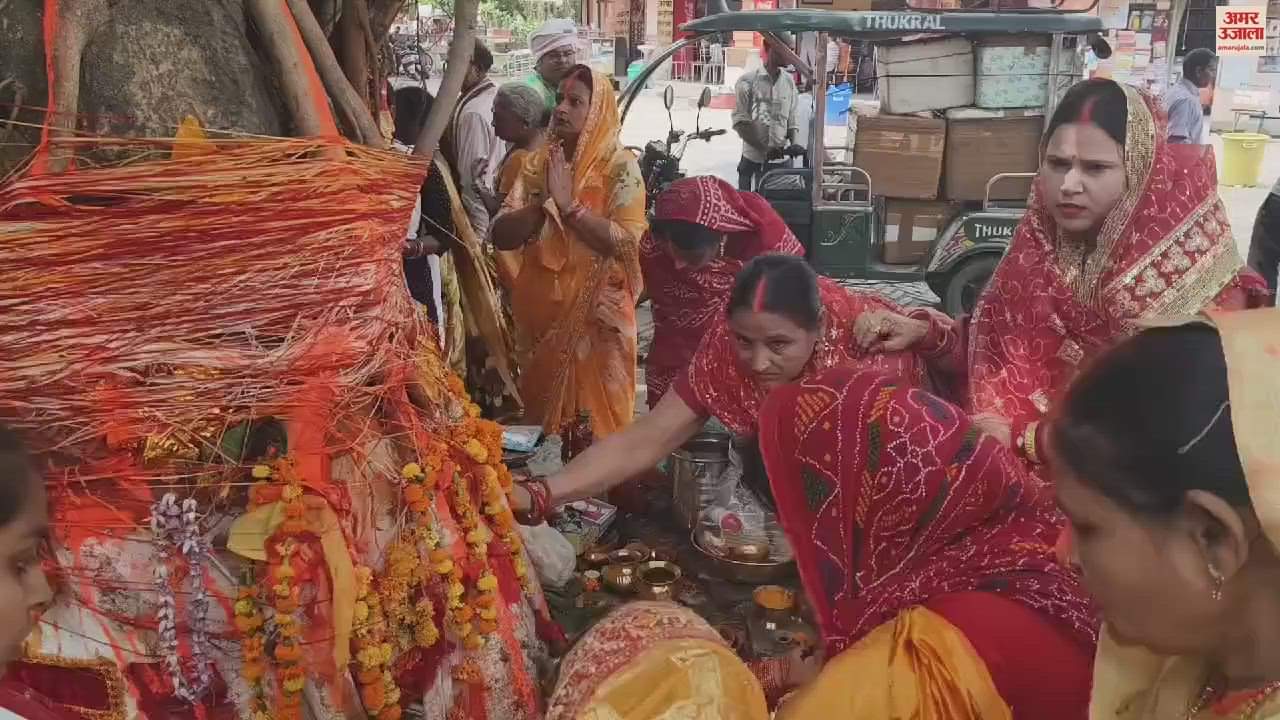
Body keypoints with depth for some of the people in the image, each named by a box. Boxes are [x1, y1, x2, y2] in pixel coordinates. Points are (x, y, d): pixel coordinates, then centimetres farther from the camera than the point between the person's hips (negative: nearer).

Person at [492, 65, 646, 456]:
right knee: (542, 411, 16)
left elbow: (627, 242, -20)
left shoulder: (620, 165, -8)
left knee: (595, 417, 4)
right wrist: (546, 202, -17)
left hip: (597, 314, -5)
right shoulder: (538, 162, 4)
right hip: (542, 309, 5)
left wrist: (569, 203, -21)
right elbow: (501, 235, -3)